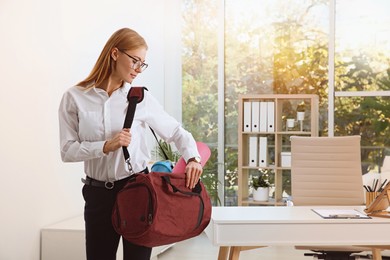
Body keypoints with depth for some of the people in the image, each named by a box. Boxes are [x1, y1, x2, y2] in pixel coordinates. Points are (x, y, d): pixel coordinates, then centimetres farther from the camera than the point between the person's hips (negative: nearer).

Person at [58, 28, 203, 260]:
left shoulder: (141, 97, -2)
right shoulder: (75, 98, -4)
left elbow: (176, 131, 6)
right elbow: (67, 150, -6)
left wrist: (193, 158, -12)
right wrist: (106, 147, -19)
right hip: (98, 193, 0)